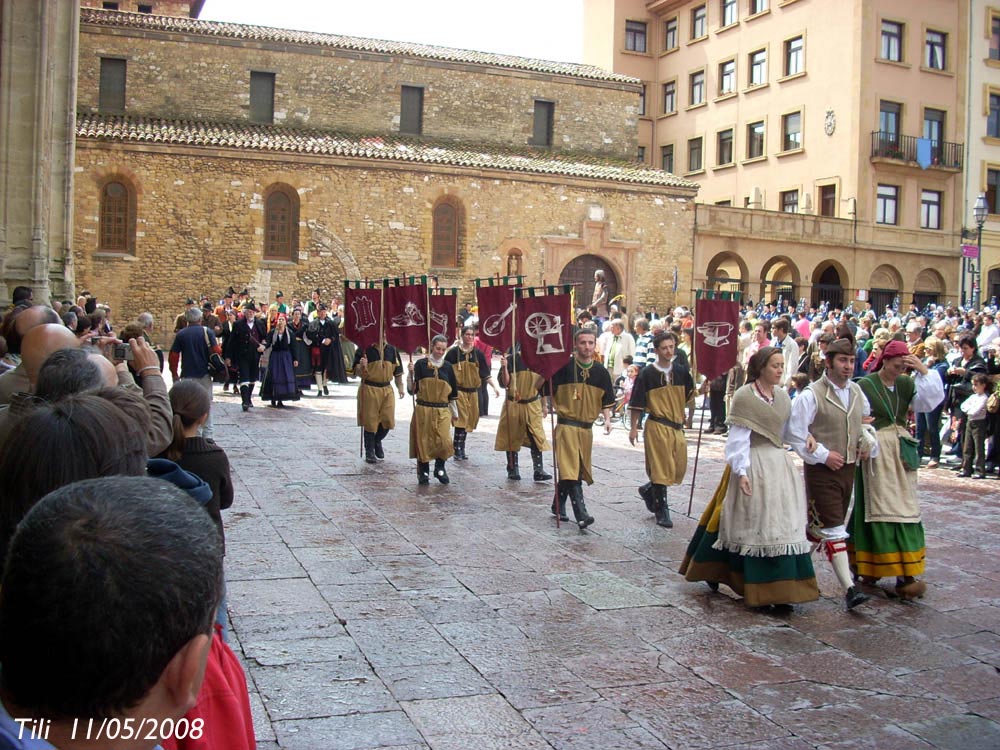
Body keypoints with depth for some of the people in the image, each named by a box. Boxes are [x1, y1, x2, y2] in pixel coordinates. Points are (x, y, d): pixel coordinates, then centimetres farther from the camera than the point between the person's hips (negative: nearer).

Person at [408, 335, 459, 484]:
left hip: (442, 411, 1)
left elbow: (453, 392, 14)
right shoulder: (421, 364, -1)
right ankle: (423, 472, 19)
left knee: (443, 441, -9)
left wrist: (454, 413, 16)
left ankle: (440, 468, 14)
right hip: (423, 410, -1)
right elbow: (412, 390, -2)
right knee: (423, 441, 3)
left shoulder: (447, 366, 6)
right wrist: (411, 373, -15)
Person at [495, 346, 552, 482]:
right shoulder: (511, 360, -6)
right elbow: (505, 384, -11)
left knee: (537, 438, -4)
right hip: (513, 405, -2)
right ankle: (512, 469, 16)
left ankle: (539, 470, -4)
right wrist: (504, 367, -24)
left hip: (532, 405, 3)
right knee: (512, 438, 5)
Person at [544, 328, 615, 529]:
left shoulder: (601, 371, 5)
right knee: (570, 469, -15)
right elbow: (538, 386, -8)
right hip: (566, 425, -5)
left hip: (587, 427, 5)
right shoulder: (564, 366, -8)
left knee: (577, 471, 14)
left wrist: (607, 418, -3)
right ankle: (581, 514, -20)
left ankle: (558, 506, 32)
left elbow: (606, 401, 12)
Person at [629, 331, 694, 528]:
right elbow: (636, 403, -3)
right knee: (661, 468, -4)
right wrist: (634, 428, -4)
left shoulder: (681, 371, 7)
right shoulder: (647, 373, -5)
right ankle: (661, 512, 7)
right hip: (657, 427, -5)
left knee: (679, 469, 8)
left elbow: (689, 393, 20)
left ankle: (648, 490, 31)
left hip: (677, 426, 5)